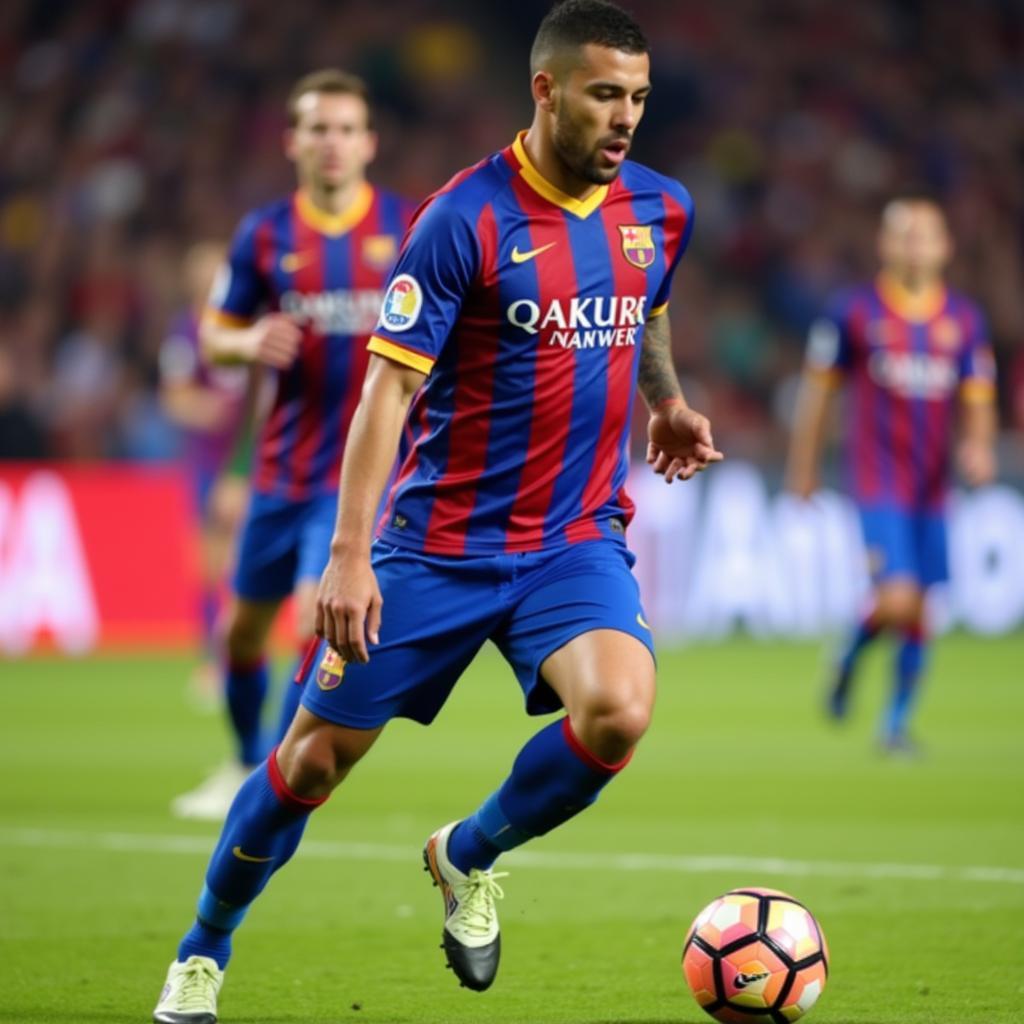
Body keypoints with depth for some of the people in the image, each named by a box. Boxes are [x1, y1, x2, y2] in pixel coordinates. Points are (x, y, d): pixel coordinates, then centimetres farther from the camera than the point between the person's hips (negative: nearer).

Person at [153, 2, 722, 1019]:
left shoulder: (660, 209, 2)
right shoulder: (463, 218, -15)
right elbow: (390, 384, -17)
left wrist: (668, 403, 20)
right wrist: (350, 553, -23)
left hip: (578, 537, 3)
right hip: (440, 541, -3)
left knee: (618, 711, -25)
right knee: (318, 752, 3)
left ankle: (468, 858, 5)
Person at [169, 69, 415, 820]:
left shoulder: (410, 229, -4)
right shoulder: (263, 235, 2)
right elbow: (215, 337, 9)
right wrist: (252, 344, -13)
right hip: (284, 467, 4)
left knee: (317, 616, -18)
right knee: (244, 627, 12)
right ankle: (247, 764, 36)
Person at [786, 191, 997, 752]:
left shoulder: (964, 319, 5)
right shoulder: (853, 311, -5)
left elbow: (978, 400, 7)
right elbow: (818, 388, 4)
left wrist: (978, 445, -15)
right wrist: (803, 468, 8)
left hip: (933, 484, 4)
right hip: (877, 479, -4)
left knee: (918, 614, 7)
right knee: (897, 602, -17)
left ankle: (897, 721, 22)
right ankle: (849, 656, 14)